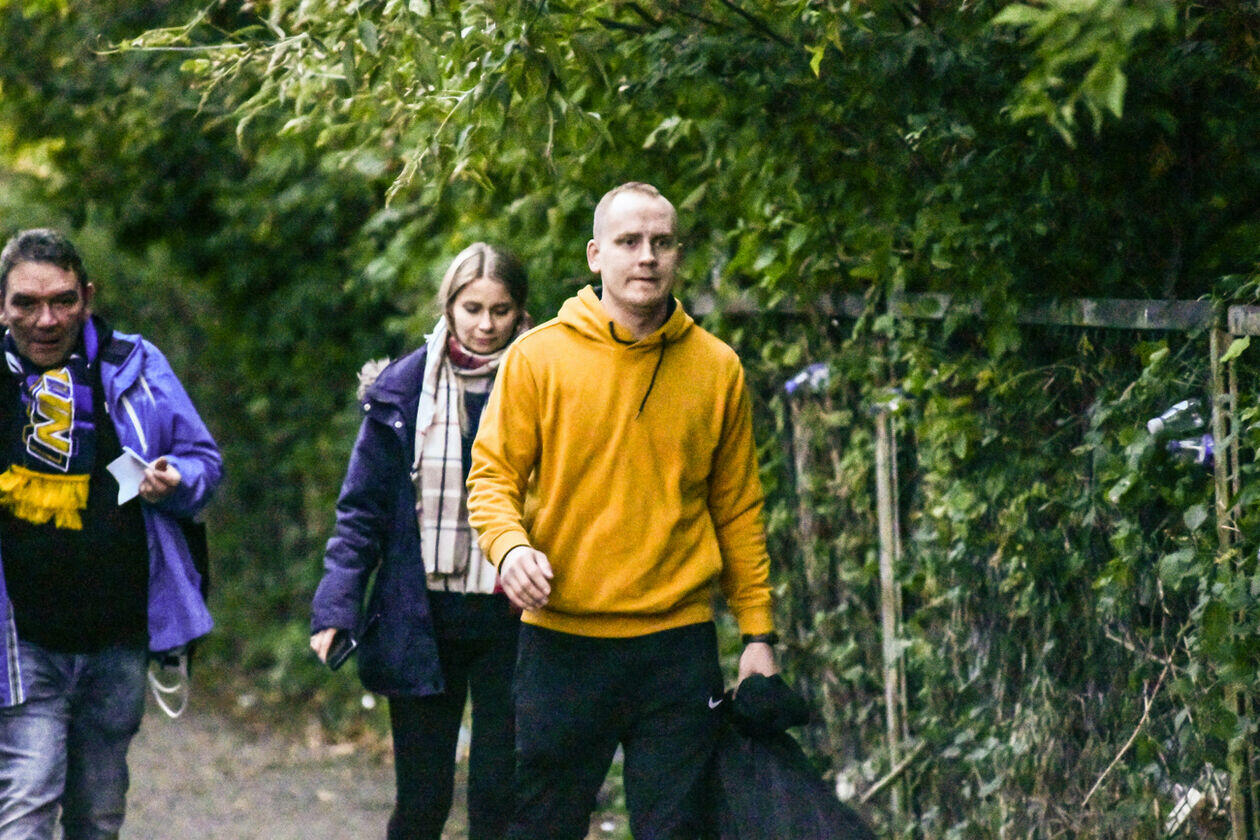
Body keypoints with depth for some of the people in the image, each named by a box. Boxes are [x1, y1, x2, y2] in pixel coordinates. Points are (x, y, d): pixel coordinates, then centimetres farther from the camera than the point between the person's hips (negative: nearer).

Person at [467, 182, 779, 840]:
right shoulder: (537, 359, 0)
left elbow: (737, 509, 11)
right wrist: (509, 545, -21)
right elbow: (492, 477, 1)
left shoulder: (717, 369, 6)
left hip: (679, 641, 1)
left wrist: (757, 631, 8)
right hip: (562, 638, -1)